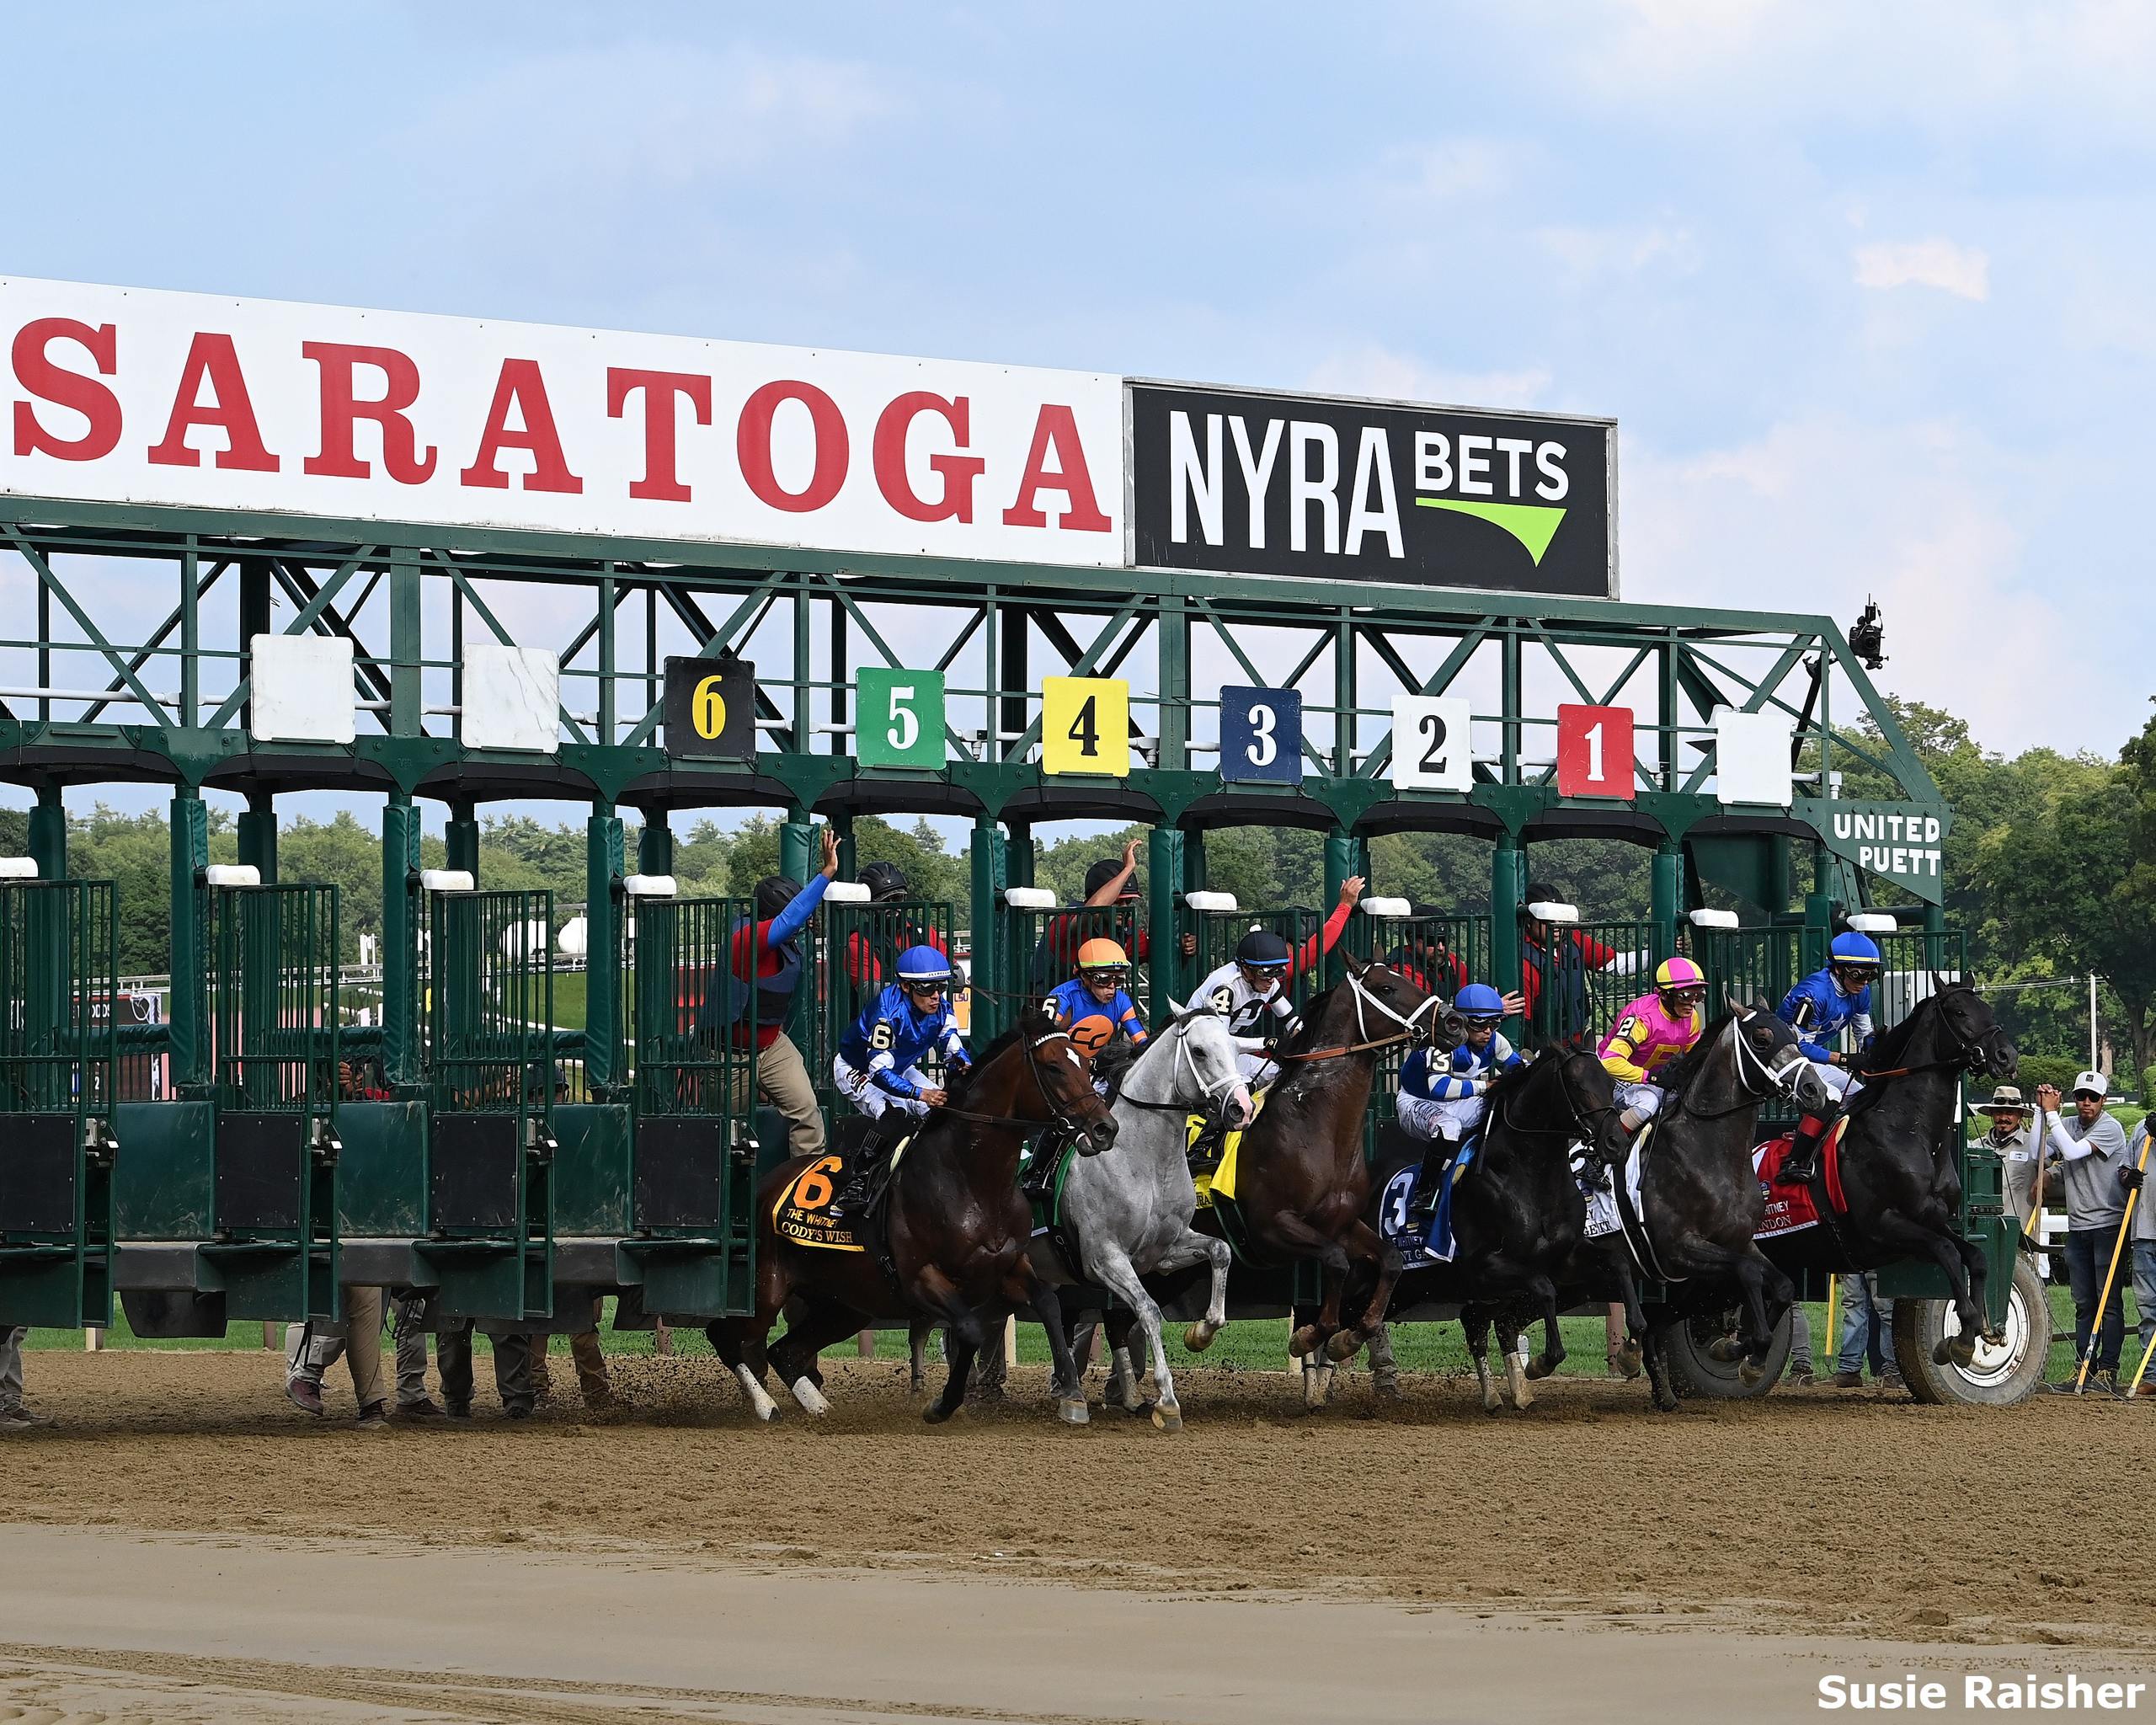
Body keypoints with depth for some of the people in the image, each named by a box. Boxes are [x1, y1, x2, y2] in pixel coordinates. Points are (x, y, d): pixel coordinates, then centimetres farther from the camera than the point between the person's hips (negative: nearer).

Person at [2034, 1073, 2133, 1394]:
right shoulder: (2066, 1125, 12)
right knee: (2084, 1303, 7)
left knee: (2108, 1301, -6)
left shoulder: (2110, 1129, -9)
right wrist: (2042, 1111, 2)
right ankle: (2082, 1370, 9)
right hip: (2077, 1228, 6)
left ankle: (2107, 1370, -5)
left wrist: (2051, 1113, -15)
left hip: (2107, 1225, -6)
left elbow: (2073, 1151, -21)